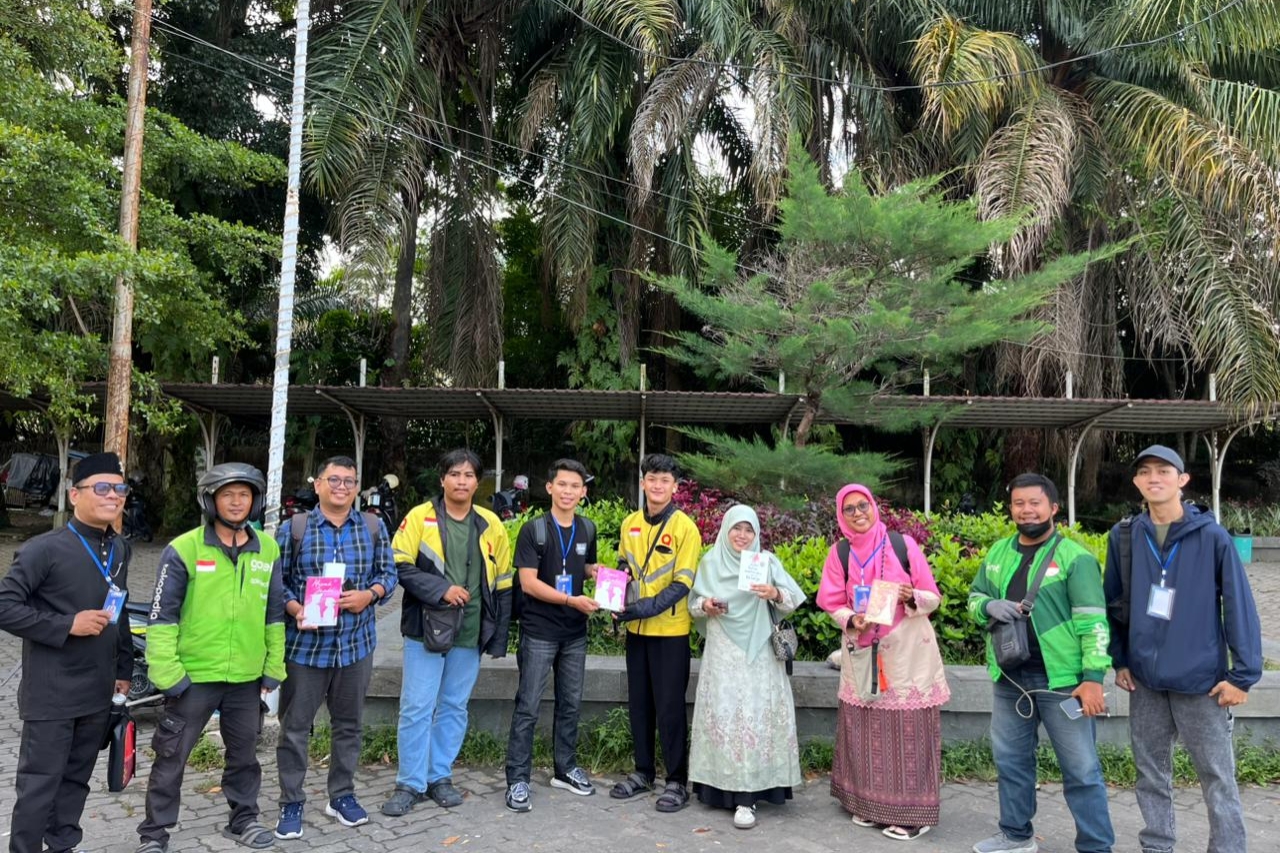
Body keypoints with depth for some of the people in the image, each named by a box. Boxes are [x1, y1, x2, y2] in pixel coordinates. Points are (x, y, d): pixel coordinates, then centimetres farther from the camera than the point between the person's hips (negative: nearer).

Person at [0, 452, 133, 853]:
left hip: (98, 693, 6)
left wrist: (123, 669, 15)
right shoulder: (44, 549, -13)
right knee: (38, 785, 3)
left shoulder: (119, 549, 9)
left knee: (76, 780, 16)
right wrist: (67, 625, -21)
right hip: (51, 694, -6)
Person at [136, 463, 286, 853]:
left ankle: (243, 819, 35)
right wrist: (167, 673, -13)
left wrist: (273, 669, 7)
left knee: (244, 753, 17)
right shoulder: (184, 549, -9)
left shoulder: (268, 550, 3)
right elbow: (162, 617, -9)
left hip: (247, 677, 4)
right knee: (171, 757, 8)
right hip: (194, 675, -3)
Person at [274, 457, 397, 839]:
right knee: (295, 726, 6)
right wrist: (295, 610, -17)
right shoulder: (293, 528, -2)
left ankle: (342, 795, 30)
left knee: (349, 723, 14)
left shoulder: (374, 527, 4)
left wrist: (369, 595, -13)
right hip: (305, 643, -2)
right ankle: (291, 803, 21)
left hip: (356, 643, 2)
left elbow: (388, 574, 7)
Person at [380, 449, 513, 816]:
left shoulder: (490, 525, 4)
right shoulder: (420, 517, -4)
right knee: (417, 708, 2)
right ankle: (410, 783, 17)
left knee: (454, 707, 12)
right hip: (426, 629, -2)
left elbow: (503, 585, 7)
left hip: (471, 633, 3)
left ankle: (440, 776, 27)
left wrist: (499, 638, 5)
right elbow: (400, 566, -9)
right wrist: (442, 589, -19)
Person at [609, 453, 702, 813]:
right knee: (639, 703, 15)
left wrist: (643, 608, -23)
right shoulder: (630, 523, 4)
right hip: (636, 630, 5)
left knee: (670, 707, 2)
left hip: (670, 631, -5)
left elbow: (682, 584, -15)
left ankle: (677, 781, 16)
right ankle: (643, 772, 30)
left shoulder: (684, 528, -11)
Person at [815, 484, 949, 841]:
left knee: (907, 728, 0)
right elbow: (833, 604, 5)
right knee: (866, 727, 7)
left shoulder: (903, 544, -5)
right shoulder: (840, 553, 1)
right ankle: (870, 804, 21)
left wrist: (912, 598, -23)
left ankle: (910, 811, 10)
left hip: (907, 651, -2)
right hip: (862, 651, 2)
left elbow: (933, 598, -2)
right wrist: (852, 621, -15)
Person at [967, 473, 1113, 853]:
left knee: (1081, 768, 4)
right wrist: (990, 606, -7)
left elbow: (1092, 621, -12)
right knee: (1010, 759, 18)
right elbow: (974, 599, 16)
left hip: (1060, 680, -6)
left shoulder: (1074, 557, -9)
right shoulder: (998, 553, 9)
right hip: (1009, 678, 6)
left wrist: (1093, 677, -18)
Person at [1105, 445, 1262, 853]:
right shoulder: (1124, 536, 2)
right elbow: (1114, 604, 9)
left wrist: (1244, 673, -9)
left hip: (1200, 679, -3)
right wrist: (1120, 660, 7)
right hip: (1145, 680, 3)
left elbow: (1239, 605, -7)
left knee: (1217, 777, 5)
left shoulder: (1212, 536, -8)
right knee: (1151, 773, 14)